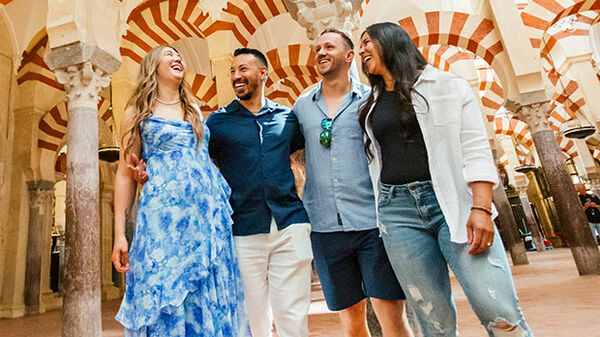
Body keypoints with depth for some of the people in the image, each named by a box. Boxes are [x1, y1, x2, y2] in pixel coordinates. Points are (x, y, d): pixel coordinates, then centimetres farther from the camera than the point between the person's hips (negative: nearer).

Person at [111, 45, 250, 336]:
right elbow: (125, 174, 4)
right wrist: (119, 235, -3)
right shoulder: (138, 112, 8)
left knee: (210, 304, 6)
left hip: (209, 216, 4)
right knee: (165, 304, 0)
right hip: (163, 216, -3)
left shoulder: (195, 110, 18)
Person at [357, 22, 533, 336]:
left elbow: (476, 151, -1)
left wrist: (481, 208, -13)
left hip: (453, 202, -2)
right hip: (398, 210, 3)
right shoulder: (372, 104, 18)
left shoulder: (447, 85, 8)